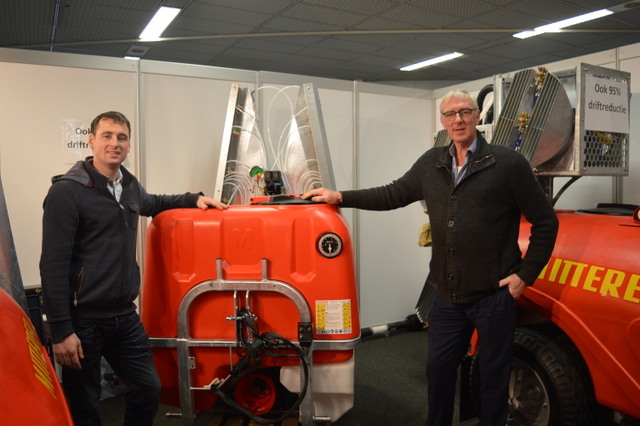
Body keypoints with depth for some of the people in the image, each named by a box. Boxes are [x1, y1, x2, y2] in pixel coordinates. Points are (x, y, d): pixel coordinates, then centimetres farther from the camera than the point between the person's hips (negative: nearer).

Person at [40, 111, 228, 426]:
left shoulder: (129, 185, 8)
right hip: (83, 320, -6)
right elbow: (53, 265, -16)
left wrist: (193, 199, 17)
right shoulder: (66, 191, -13)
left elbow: (151, 204, 33)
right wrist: (61, 331, -18)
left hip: (126, 316, 6)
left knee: (148, 389, 13)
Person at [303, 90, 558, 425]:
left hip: (494, 296, -4)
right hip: (447, 296, 5)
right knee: (439, 368, 17)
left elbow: (545, 222, -4)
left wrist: (525, 275, -6)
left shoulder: (507, 163, -8)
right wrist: (340, 197, 6)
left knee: (493, 375, 12)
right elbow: (392, 195, 13)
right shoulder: (431, 164, 7)